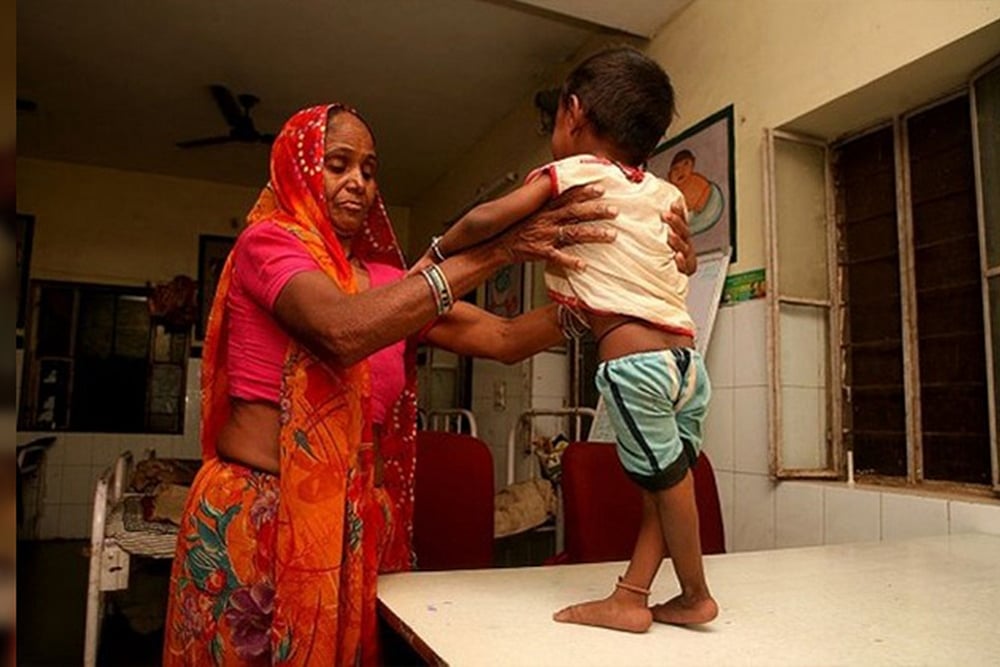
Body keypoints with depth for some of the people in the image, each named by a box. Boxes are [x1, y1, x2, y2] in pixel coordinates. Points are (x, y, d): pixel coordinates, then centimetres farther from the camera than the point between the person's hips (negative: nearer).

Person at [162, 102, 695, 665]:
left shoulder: (390, 283, 10)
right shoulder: (267, 241, -5)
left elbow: (505, 339, 0)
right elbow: (343, 331, -26)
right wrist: (496, 251, -28)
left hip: (359, 523, 5)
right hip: (254, 515, -4)